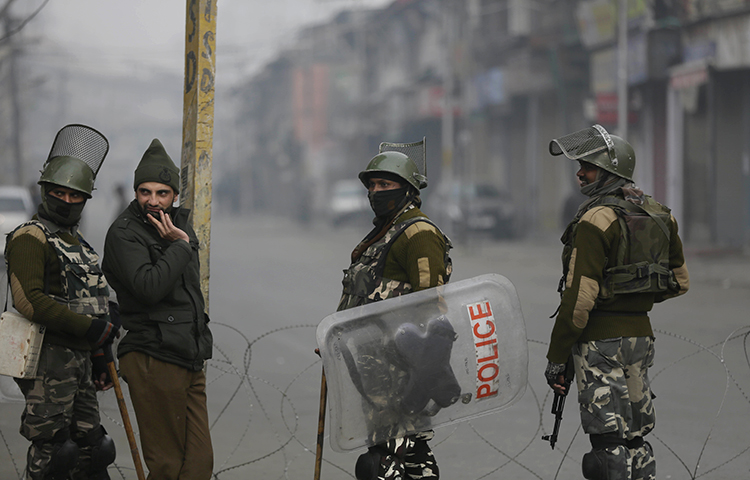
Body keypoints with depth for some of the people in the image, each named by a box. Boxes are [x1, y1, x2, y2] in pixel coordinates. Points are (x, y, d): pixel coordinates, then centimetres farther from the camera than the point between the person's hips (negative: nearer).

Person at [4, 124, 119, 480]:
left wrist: (100, 356, 23)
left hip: (79, 357, 9)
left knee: (91, 446, 12)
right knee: (51, 449, -8)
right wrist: (91, 328, -20)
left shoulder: (75, 239, 19)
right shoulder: (30, 238, -11)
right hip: (49, 359, -9)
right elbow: (29, 300, -23)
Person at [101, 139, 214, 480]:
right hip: (153, 361, -8)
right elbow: (149, 287, -22)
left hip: (189, 359, 8)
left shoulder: (179, 223, 17)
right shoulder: (123, 233, -7)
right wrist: (179, 245, -14)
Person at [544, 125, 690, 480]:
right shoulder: (659, 216, 10)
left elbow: (580, 296, -19)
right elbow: (679, 281, 18)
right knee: (635, 439, 14)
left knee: (608, 444, -7)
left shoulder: (597, 220, -15)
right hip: (641, 333, 8)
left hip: (602, 339, -8)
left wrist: (556, 357, -15)